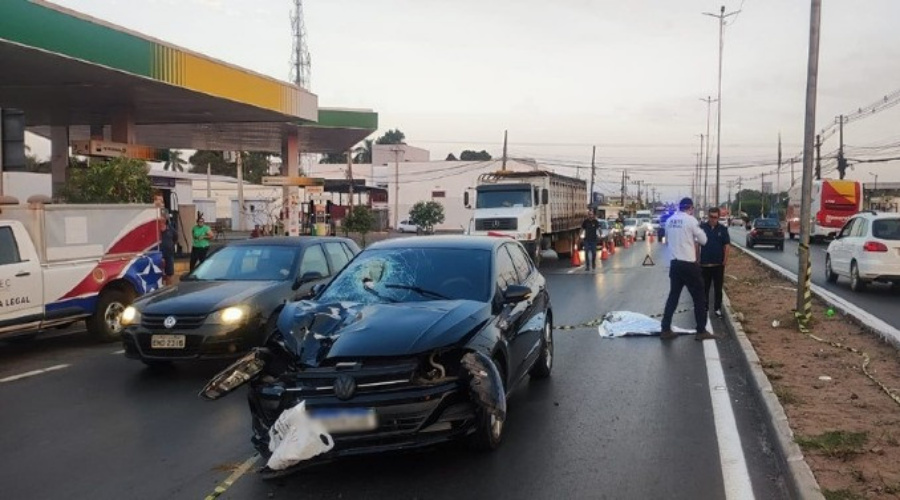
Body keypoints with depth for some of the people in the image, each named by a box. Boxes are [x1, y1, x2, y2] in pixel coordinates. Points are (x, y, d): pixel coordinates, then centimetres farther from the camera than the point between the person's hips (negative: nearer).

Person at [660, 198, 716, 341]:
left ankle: (665, 330, 13)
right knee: (698, 298, 5)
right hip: (689, 264, -6)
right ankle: (701, 331, 9)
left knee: (673, 296, 13)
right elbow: (703, 240, -5)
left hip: (675, 263, 6)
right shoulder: (690, 220, -12)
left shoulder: (669, 220, 6)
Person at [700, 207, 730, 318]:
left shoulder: (723, 229, -2)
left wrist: (725, 261, -6)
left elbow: (726, 246, 0)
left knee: (718, 288, 7)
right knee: (704, 287, 8)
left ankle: (717, 308, 17)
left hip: (718, 264, 1)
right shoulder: (702, 227, -4)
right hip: (704, 263, -1)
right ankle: (704, 307, 18)